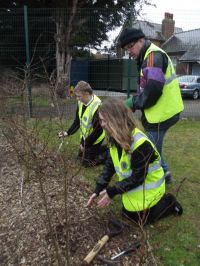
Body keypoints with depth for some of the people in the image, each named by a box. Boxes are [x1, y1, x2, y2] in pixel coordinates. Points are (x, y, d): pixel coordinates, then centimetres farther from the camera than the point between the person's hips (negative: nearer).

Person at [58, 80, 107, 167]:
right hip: (85, 138, 8)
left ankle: (107, 152, 13)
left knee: (87, 162, 1)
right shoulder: (81, 102, -8)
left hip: (95, 140, -8)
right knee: (81, 156, 21)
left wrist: (86, 144, -16)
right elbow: (77, 121, 5)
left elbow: (97, 131, -25)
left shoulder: (97, 107, -32)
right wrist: (67, 133, -6)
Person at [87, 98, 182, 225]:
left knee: (141, 219, 6)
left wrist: (111, 192, -25)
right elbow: (110, 165, -5)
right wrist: (98, 190, -11)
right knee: (127, 213, 18)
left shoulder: (140, 144, -35)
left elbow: (137, 178, -29)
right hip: (132, 187, 7)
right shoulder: (115, 138, -10)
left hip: (148, 189, -7)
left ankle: (169, 202, 22)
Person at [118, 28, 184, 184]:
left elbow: (153, 89, -28)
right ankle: (164, 172, 38)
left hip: (161, 113, -10)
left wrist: (134, 102, -13)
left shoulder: (153, 55, -16)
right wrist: (136, 101, 2)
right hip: (162, 111, 10)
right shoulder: (150, 56, 17)